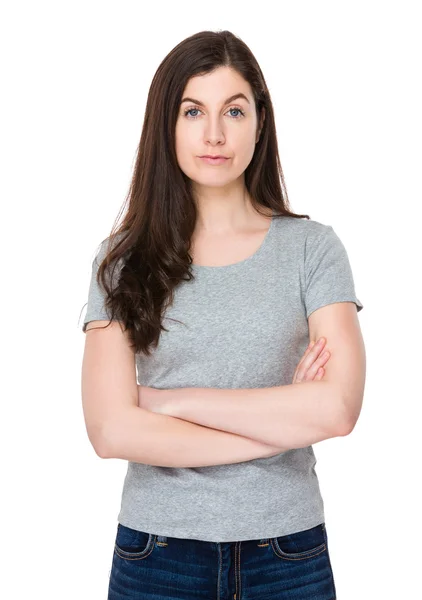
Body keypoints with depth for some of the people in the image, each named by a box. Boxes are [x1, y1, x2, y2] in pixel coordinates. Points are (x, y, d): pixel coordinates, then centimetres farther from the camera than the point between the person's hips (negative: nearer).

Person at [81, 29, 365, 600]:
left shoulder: (312, 247, -4)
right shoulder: (124, 259, -3)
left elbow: (338, 407, -15)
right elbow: (111, 430, -12)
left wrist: (172, 400, -12)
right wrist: (285, 421, -13)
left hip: (288, 553, 0)